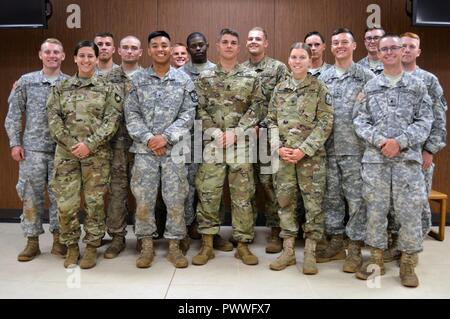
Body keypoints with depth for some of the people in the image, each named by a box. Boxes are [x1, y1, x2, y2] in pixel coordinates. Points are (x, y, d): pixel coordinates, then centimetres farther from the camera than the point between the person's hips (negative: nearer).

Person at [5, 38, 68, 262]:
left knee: (59, 194, 5)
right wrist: (15, 143, -1)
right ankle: (32, 241, 16)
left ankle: (58, 239, 17)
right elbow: (13, 115, 7)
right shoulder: (26, 81, 6)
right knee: (31, 194, 4)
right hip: (32, 148, 1)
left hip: (62, 149, 0)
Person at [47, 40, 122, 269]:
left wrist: (89, 145, -13)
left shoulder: (106, 89, 6)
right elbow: (53, 119, 4)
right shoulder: (61, 88, 11)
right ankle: (72, 247, 20)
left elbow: (112, 121, -4)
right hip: (66, 154, 2)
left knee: (95, 202, 4)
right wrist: (71, 144, -10)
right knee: (66, 204, 1)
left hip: (97, 155, -1)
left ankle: (92, 246, 19)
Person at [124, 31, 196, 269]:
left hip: (175, 149, -1)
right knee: (143, 199, 5)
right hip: (145, 149, 1)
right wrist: (148, 138, -11)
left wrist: (166, 137, -12)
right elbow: (131, 114, 2)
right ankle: (147, 246, 19)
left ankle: (174, 245, 17)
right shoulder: (137, 80, 7)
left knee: (175, 199, 3)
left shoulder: (183, 80, 6)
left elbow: (188, 114, -1)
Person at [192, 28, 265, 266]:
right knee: (207, 193, 1)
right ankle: (207, 245, 13)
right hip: (212, 144, 0)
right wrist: (216, 133, -11)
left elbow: (256, 108, 0)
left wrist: (235, 133, -11)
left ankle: (243, 245, 16)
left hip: (242, 145, 0)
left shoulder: (250, 77, 6)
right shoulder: (205, 77, 8)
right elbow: (200, 110, 3)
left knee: (242, 195, 4)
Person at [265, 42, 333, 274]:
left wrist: (303, 150, -14)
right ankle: (288, 251, 21)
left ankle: (310, 253, 15)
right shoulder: (280, 88, 10)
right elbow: (271, 121, 9)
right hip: (283, 155, 3)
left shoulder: (319, 88, 0)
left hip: (312, 155, -3)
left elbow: (325, 124, -7)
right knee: (285, 201, 8)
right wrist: (279, 147, -6)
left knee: (313, 203, 1)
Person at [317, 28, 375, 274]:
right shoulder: (323, 78, 12)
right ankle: (335, 244, 24)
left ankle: (355, 249, 14)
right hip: (329, 149, 4)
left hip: (355, 149, -4)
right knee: (331, 198, 11)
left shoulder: (367, 77, 1)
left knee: (356, 199, 2)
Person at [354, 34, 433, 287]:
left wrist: (400, 142, -12)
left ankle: (408, 264, 17)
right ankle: (376, 259, 22)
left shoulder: (417, 86, 7)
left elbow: (425, 121, 1)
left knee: (410, 211, 1)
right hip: (375, 159, 1)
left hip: (408, 158, -1)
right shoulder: (370, 87, 10)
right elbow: (361, 122, 5)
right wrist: (380, 141, -12)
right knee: (376, 209, 7)